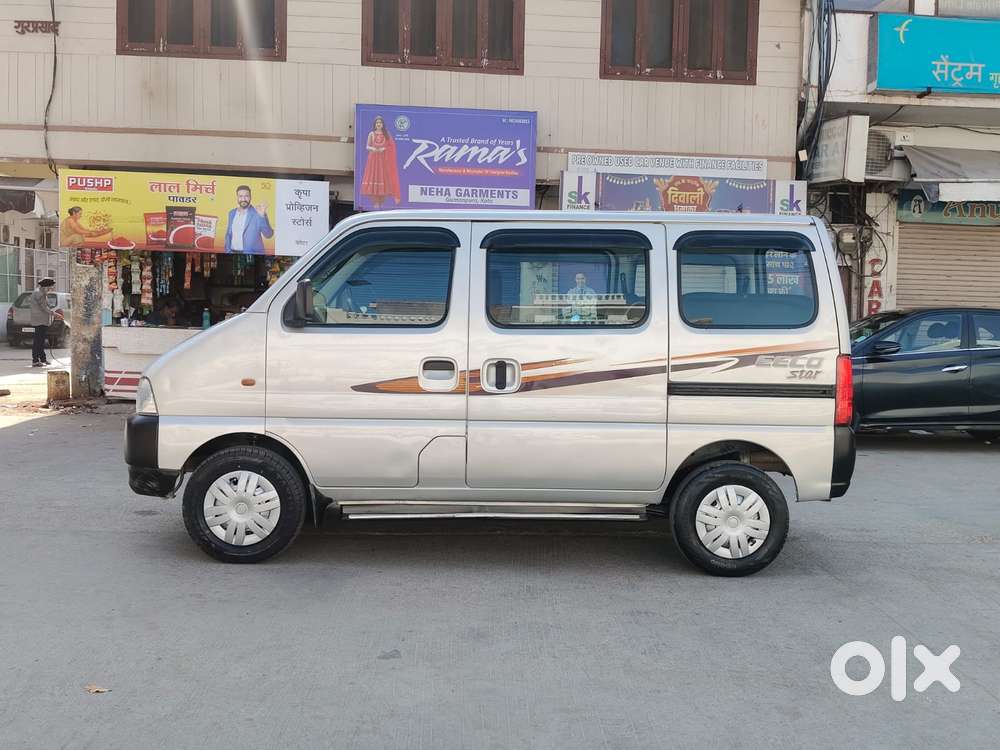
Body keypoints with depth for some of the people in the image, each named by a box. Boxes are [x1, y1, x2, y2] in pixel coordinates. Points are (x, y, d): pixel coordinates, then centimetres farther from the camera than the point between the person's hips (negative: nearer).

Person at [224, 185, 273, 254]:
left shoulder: (257, 214, -6)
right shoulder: (232, 213, 11)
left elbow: (268, 234, -15)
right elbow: (228, 235, 18)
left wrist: (262, 216, -25)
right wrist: (228, 251, 6)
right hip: (233, 254, 5)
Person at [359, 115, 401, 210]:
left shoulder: (386, 134, 7)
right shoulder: (371, 134, 6)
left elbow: (391, 146, 4)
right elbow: (367, 146, 5)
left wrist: (383, 149, -13)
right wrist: (373, 149, -15)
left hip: (384, 159, 0)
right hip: (373, 158, 0)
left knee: (383, 177, -3)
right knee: (374, 176, -5)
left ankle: (381, 202, 2)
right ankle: (375, 202, -1)